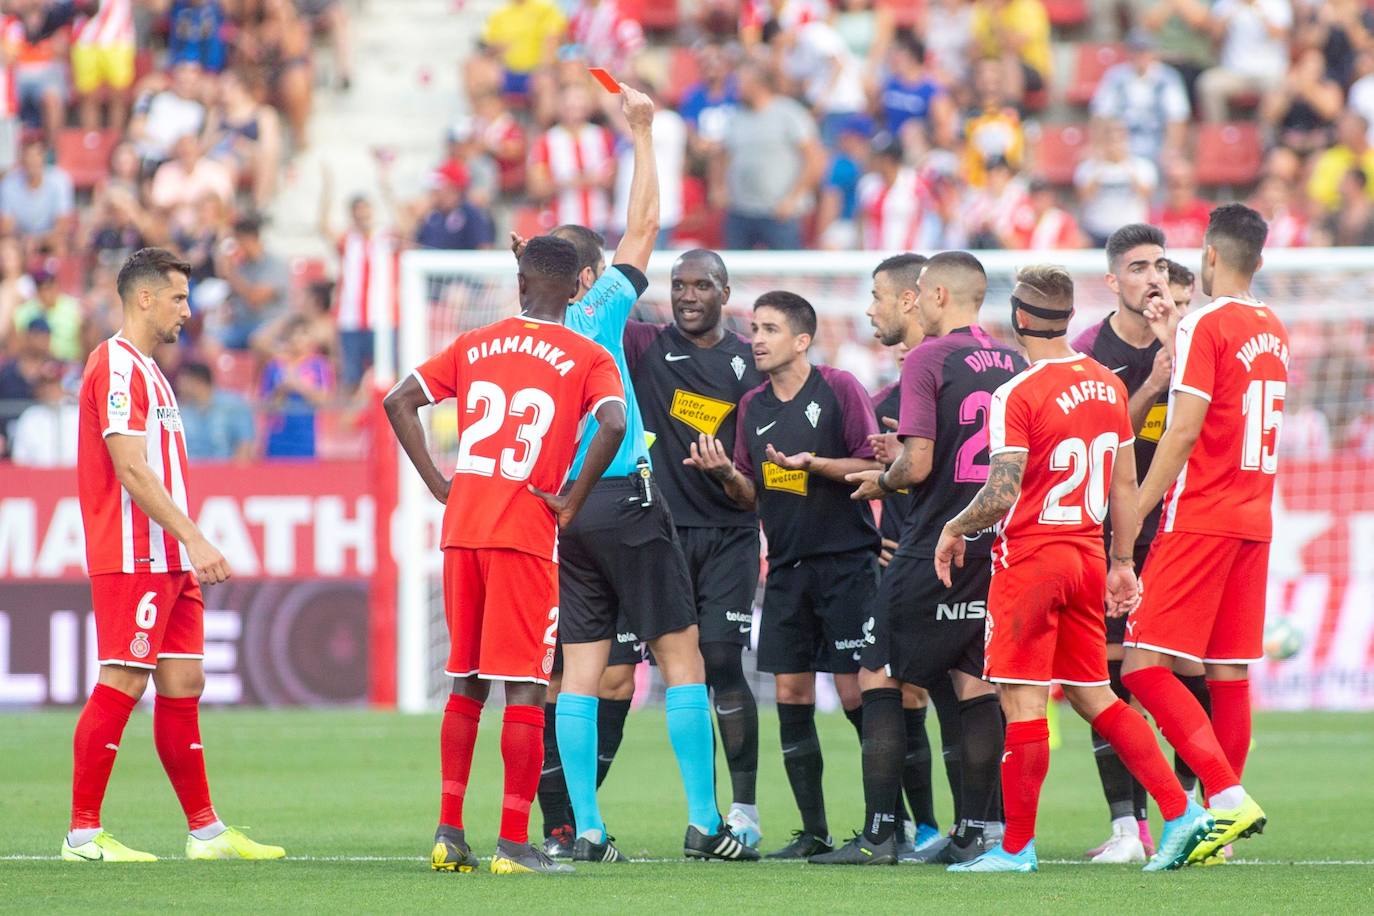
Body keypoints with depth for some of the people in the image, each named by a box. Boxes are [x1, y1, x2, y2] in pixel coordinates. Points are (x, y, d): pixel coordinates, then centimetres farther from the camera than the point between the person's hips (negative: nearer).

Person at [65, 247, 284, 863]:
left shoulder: (146, 369, 20)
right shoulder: (117, 367, -12)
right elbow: (131, 470, -20)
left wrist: (190, 546, 20)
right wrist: (193, 538, -23)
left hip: (167, 560, 10)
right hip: (132, 558, -10)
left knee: (183, 684, 9)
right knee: (122, 685, -10)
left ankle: (205, 832, 11)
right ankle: (83, 834, -7)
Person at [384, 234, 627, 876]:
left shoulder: (474, 347, 13)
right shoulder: (587, 359, -1)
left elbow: (399, 401, 10)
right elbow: (612, 425, -18)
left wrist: (437, 483, 8)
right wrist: (571, 504, -9)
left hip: (461, 529, 5)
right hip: (526, 534, -5)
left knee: (466, 683, 15)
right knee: (525, 690, -2)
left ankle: (449, 834, 14)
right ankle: (514, 843, -5)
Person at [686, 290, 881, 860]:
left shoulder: (839, 389, -5)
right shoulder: (753, 407, 12)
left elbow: (873, 467, -9)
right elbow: (752, 497, 15)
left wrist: (812, 463, -20)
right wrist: (725, 474, -5)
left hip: (846, 562, -6)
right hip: (786, 568, 6)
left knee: (856, 694, -7)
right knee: (791, 696, 2)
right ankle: (813, 832, 8)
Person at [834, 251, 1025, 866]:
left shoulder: (926, 361, -10)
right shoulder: (1012, 363, 9)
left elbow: (917, 465, -18)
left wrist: (883, 481, 6)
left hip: (935, 546, -6)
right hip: (996, 545, 6)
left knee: (880, 678, 2)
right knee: (976, 685, 11)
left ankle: (879, 832, -2)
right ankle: (976, 831, 8)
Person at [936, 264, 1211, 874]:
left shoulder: (1017, 395, -14)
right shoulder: (1107, 385, 8)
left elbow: (1002, 495, -19)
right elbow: (1124, 486, 13)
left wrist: (955, 528, -1)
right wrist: (1121, 563, 20)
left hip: (1031, 556, -7)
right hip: (1088, 554, 7)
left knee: (1023, 703, -2)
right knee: (1092, 695, 15)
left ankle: (1017, 847, 2)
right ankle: (1181, 812, 7)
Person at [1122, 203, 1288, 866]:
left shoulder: (1205, 325, -10)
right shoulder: (1274, 331, 14)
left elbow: (1184, 431, -16)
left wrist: (1132, 515, -12)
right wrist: (1173, 341, 27)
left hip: (1199, 519, -8)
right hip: (1254, 519, 8)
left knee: (1144, 666, -9)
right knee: (1229, 677, 8)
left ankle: (1228, 796, -19)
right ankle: (1220, 824, 7)